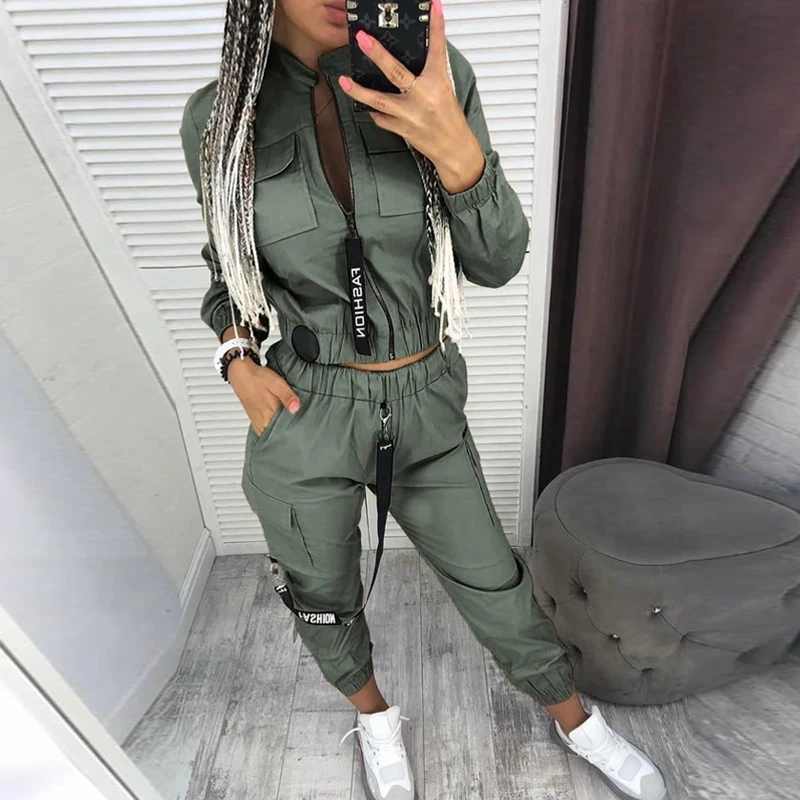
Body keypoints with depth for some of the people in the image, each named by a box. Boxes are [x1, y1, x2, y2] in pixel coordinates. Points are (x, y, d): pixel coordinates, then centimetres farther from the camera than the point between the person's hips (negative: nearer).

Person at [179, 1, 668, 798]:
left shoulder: (434, 74, -9)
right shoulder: (218, 118, -6)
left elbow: (495, 260, -10)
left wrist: (456, 150, -29)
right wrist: (237, 360, -8)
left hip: (426, 410, 1)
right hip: (305, 416, 0)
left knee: (495, 587, 17)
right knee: (326, 604, 20)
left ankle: (574, 721, 50)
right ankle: (374, 714, 56)